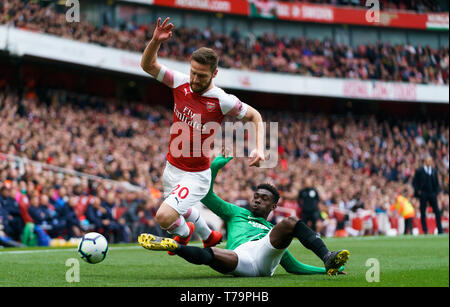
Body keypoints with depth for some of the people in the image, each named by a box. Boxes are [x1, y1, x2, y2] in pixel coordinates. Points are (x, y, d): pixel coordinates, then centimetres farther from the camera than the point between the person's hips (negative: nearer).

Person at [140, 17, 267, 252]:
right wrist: (156, 41, -23)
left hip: (196, 175, -6)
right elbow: (148, 65, -3)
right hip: (171, 168, 6)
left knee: (164, 217, -22)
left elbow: (255, 117, -7)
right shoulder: (181, 83, -9)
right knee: (182, 209, 30)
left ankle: (184, 233, 14)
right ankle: (209, 237, 61)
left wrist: (260, 149, -22)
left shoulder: (222, 101, -21)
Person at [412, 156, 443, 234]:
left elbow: (437, 182, 18)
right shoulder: (419, 171, 0)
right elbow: (414, 182, 3)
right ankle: (425, 230, 4)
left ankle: (440, 230, -2)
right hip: (423, 194, -3)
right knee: (423, 213, -1)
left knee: (437, 212, -4)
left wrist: (437, 191, 6)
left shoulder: (434, 171, 12)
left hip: (432, 193, 3)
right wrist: (418, 191, -6)